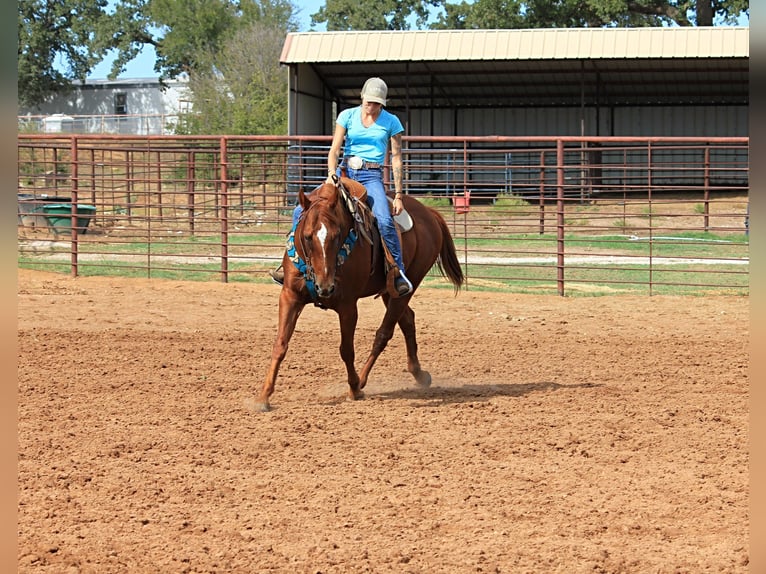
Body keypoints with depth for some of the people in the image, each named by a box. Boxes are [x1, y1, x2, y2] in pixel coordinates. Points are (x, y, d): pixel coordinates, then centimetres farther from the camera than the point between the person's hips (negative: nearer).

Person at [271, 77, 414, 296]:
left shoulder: (391, 122, 2)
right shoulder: (348, 116, 5)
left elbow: (396, 159, 2)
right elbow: (334, 150, 2)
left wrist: (398, 195, -3)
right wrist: (331, 176, -16)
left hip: (371, 178, -2)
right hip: (344, 172, 3)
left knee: (384, 221, -31)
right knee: (302, 211, -13)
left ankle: (399, 272, -18)